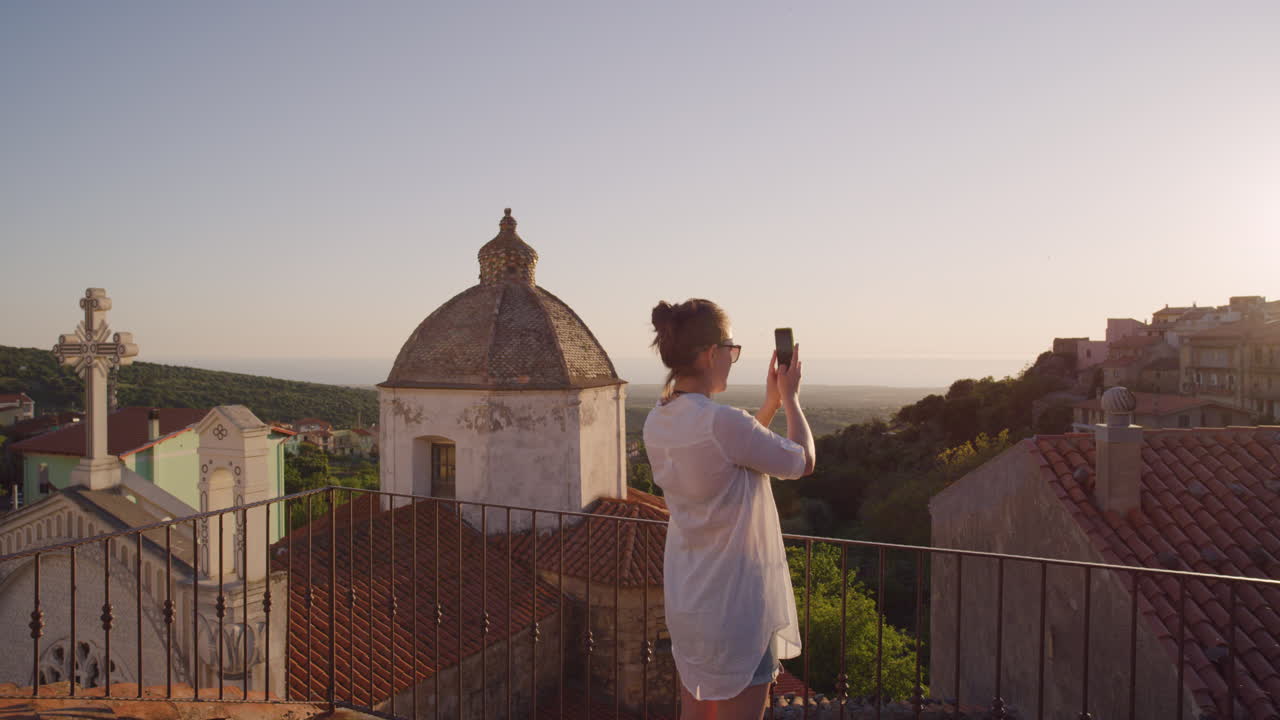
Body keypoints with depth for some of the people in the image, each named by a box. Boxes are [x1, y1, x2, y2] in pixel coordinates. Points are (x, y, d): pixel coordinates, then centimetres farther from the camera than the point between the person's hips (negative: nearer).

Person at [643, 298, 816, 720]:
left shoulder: (657, 422, -1)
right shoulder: (722, 423, -26)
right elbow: (803, 462, -10)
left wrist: (770, 403, 11)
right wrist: (790, 397, 3)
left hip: (684, 601, 8)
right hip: (735, 606, -8)